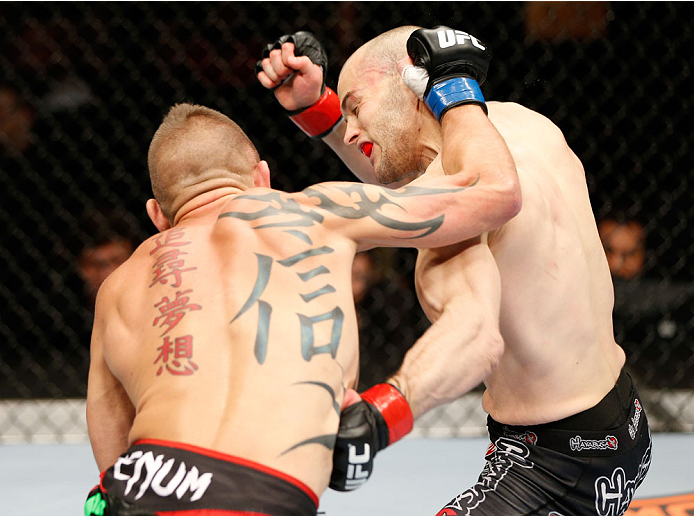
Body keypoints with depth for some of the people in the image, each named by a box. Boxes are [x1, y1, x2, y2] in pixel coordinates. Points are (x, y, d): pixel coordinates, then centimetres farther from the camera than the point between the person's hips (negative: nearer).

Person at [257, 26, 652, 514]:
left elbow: (477, 334, -45)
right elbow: (403, 173, 19)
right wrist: (313, 108, 6)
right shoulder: (522, 122, 1)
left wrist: (374, 416, -60)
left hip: (560, 466, -10)